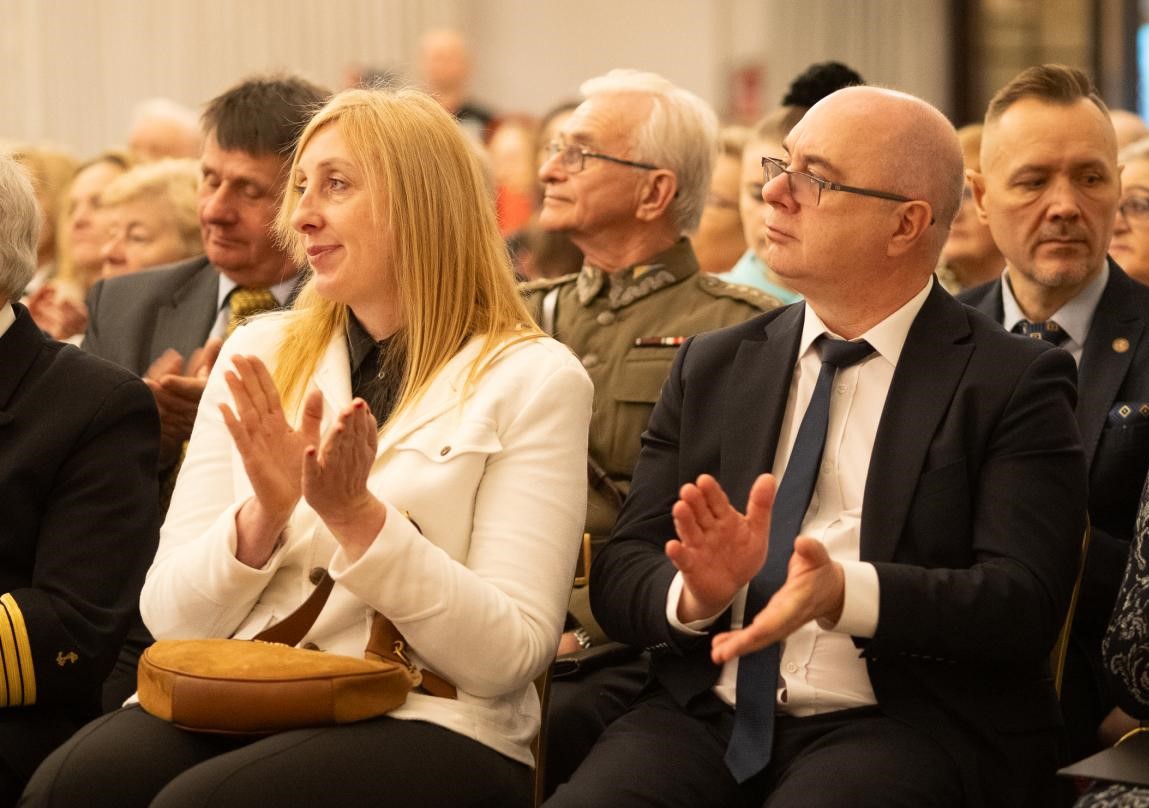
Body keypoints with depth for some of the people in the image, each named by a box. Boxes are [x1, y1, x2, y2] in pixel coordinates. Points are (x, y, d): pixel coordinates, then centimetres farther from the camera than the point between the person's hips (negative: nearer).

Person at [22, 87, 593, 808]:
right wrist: (263, 514, -12)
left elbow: (512, 655, -7)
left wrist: (357, 516, -17)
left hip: (427, 723, -4)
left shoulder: (534, 379, 0)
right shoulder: (261, 355, 13)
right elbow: (170, 615, 7)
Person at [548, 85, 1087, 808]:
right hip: (707, 715, 4)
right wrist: (693, 592, -14)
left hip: (900, 727, -4)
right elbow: (620, 578, 10)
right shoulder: (712, 367, 14)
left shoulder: (1012, 384, 2)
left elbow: (1024, 603, -9)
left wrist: (844, 593, -25)